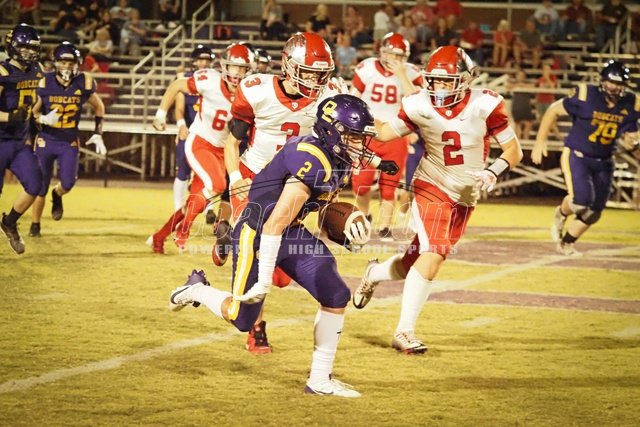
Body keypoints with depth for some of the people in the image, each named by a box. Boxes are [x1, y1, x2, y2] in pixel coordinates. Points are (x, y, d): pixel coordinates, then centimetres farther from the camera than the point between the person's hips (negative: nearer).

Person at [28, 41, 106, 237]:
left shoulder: (84, 83, -7)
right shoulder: (45, 83, -12)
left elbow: (99, 107, 9)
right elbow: (33, 111, -4)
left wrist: (98, 134, 5)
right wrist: (43, 119, -25)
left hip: (69, 142, 1)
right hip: (46, 140, -1)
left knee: (68, 183, -13)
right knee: (41, 185, 1)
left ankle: (57, 196, 24)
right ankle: (35, 225, 20)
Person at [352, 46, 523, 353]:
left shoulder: (484, 105, -15)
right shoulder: (420, 106, -12)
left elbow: (514, 150, -9)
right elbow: (384, 133, -1)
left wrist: (493, 172, -26)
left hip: (465, 196, 2)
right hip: (432, 186, -2)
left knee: (417, 260, 7)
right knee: (434, 255, -21)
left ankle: (375, 274, 41)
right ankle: (404, 331, -13)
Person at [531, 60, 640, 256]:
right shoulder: (585, 95, -18)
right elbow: (553, 110, -7)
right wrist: (540, 142, -7)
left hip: (604, 162, 5)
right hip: (576, 155, -5)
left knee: (594, 211, 6)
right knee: (581, 199, -22)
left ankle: (566, 243, 27)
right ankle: (561, 214, 13)